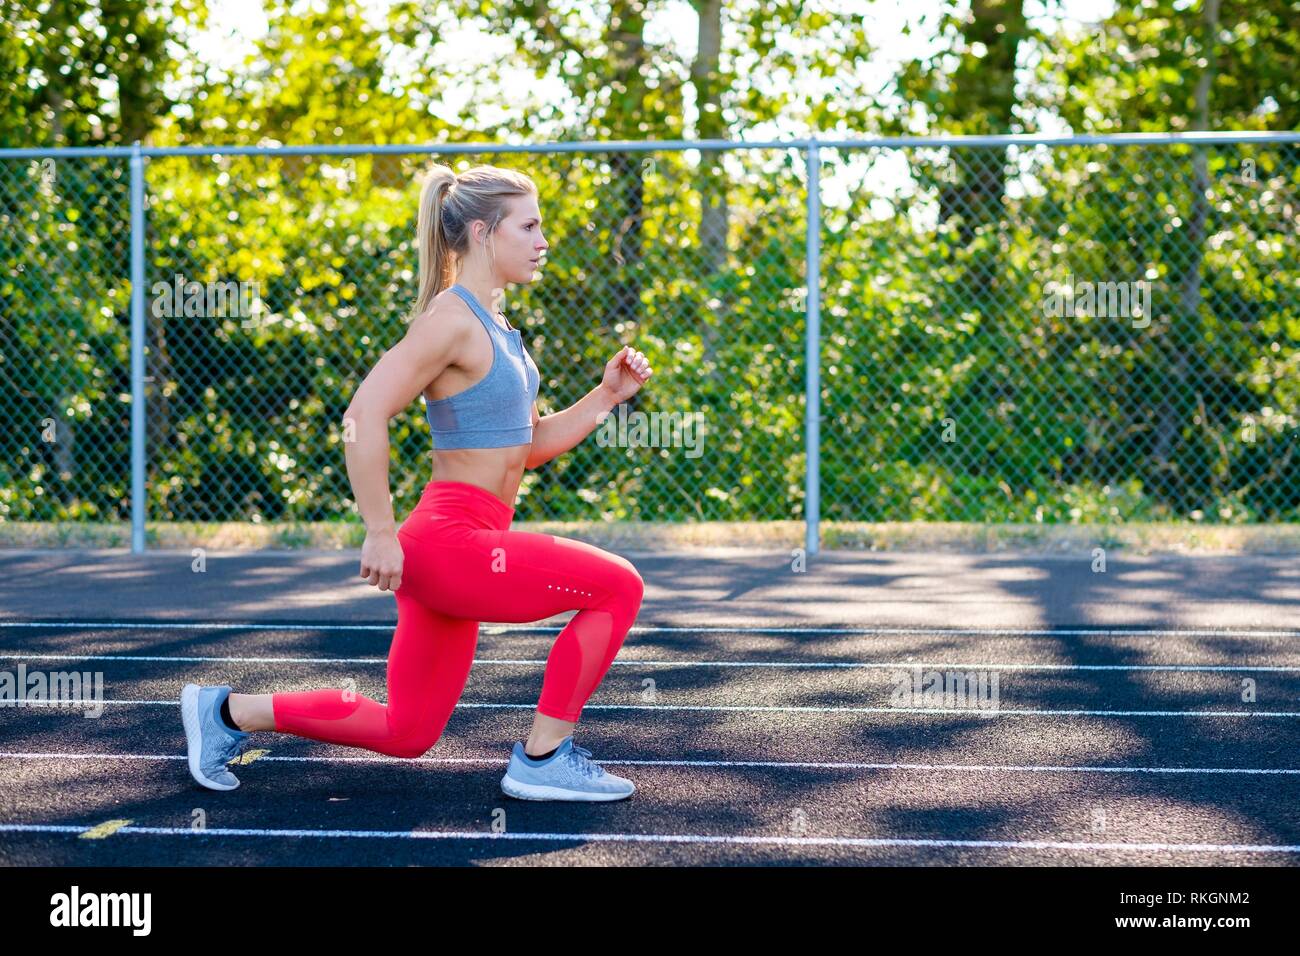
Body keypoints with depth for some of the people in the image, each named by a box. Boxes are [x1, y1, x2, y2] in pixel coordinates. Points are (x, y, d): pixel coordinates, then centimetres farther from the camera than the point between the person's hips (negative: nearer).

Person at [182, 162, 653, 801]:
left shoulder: (492, 325, 15)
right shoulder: (452, 318, -15)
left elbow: (528, 445, 20)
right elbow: (364, 417, -23)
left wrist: (606, 396, 8)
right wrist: (381, 533, -23)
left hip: (465, 546, 10)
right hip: (449, 539, -10)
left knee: (406, 732, 15)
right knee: (617, 585, -13)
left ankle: (227, 712, 23)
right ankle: (542, 760, -4)